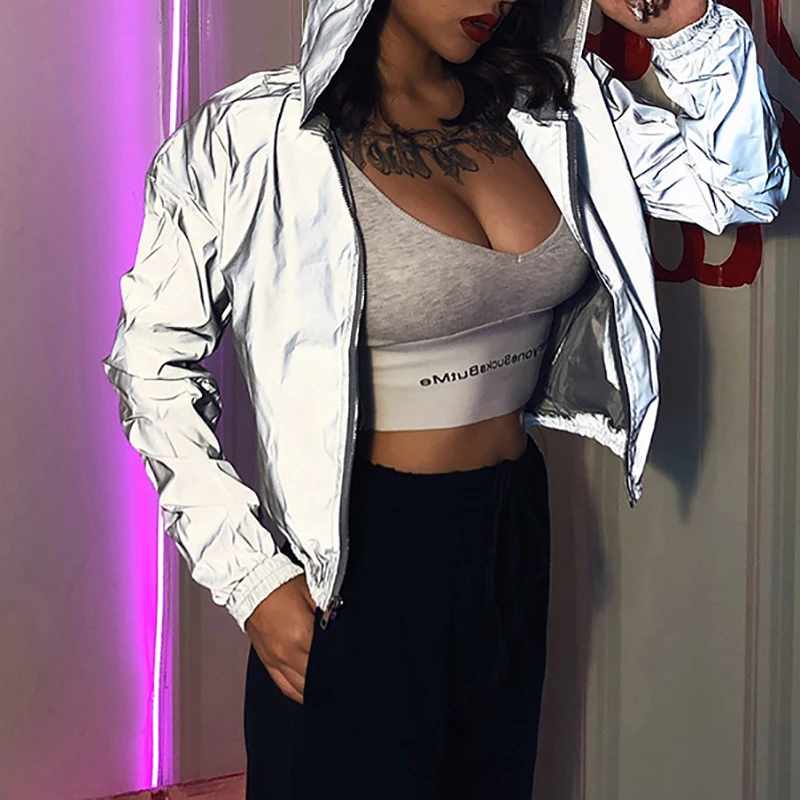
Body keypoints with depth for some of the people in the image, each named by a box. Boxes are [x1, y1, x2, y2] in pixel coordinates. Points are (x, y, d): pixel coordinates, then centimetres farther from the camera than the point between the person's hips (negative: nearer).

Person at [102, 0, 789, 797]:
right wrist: (249, 576, -13)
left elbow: (744, 183, 8)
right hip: (356, 552, -5)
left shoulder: (555, 102, -1)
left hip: (512, 535, 5)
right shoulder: (251, 138, -15)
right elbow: (155, 358, -8)